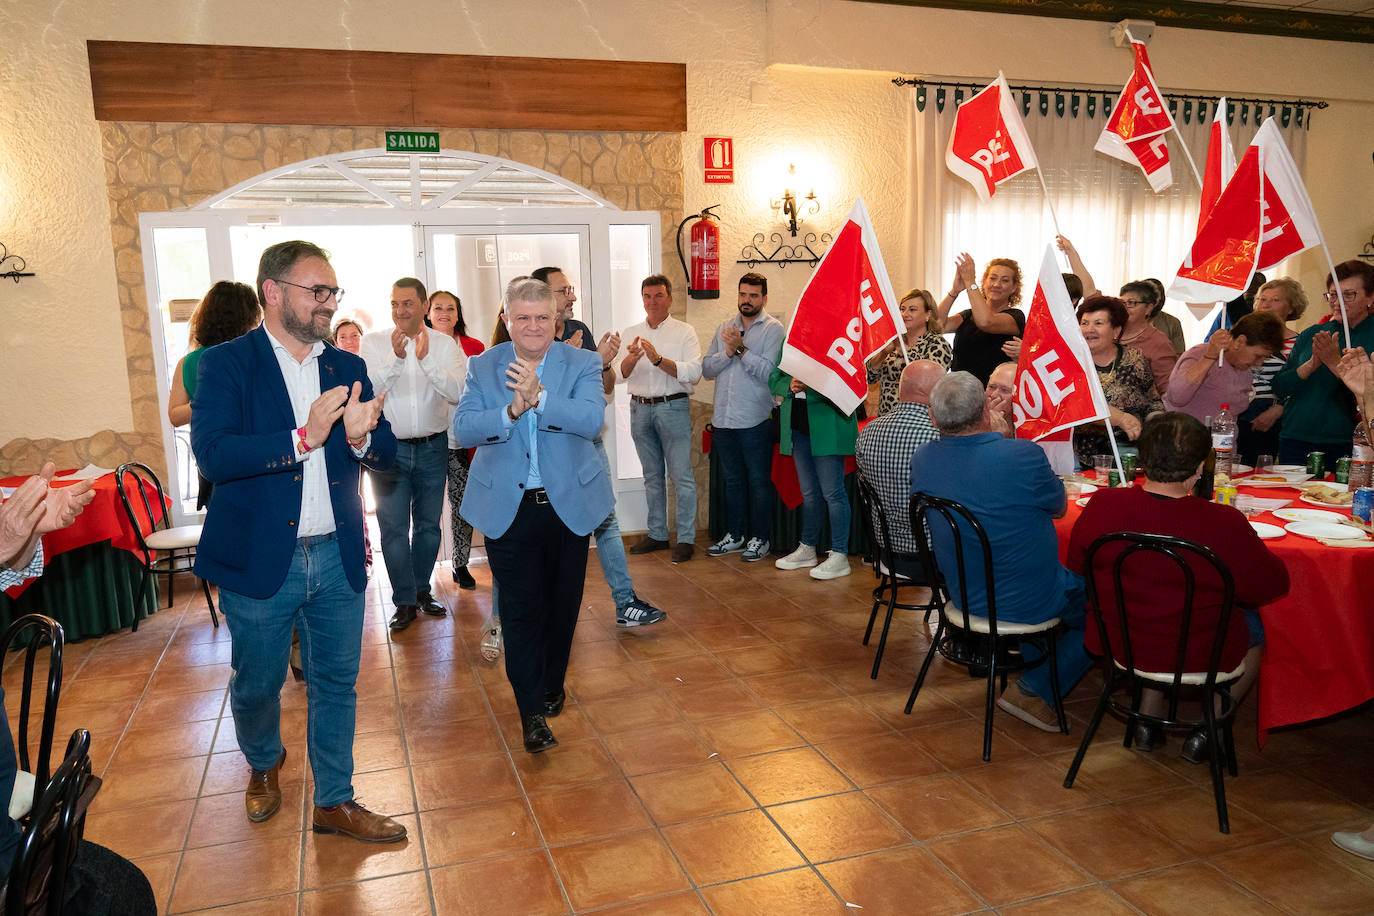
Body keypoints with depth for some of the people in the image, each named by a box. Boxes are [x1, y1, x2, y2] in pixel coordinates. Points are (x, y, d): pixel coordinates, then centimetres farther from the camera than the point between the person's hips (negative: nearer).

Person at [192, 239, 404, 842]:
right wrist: (303, 438, -26)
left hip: (337, 558, 4)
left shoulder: (346, 368, 7)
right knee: (257, 684, 15)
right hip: (260, 560, -3)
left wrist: (359, 436, -19)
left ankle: (334, 801, 29)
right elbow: (212, 453, -20)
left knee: (336, 683, 12)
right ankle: (263, 764, 46)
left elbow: (387, 455, 3)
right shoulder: (228, 364, -6)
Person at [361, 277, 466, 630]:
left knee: (428, 524, 12)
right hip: (388, 447, -1)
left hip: (432, 447, 1)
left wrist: (426, 360, -25)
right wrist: (396, 359, -24)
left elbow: (459, 393, -14)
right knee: (394, 528, 0)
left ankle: (422, 590, 29)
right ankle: (404, 601, 11)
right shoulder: (374, 342, -1)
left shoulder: (445, 344, -1)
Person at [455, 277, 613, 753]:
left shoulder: (582, 364, -2)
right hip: (508, 508, -1)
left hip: (568, 504, 1)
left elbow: (592, 420, -18)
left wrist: (539, 396, -31)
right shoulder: (482, 367, 1)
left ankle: (552, 686, 36)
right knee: (520, 609, 0)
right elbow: (463, 427, -11)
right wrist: (510, 412, -28)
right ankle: (532, 711, 10)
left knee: (562, 603, 14)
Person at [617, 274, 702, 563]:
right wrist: (631, 358, -20)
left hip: (673, 407, -4)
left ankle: (686, 538, 3)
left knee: (681, 476, -4)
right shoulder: (631, 333, 11)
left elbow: (693, 372, -13)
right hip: (640, 408, 4)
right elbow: (620, 374, 1)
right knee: (652, 476, 12)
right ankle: (657, 534, 22)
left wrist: (658, 359, -22)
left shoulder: (684, 332, -1)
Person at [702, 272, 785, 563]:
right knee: (732, 480, 15)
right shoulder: (725, 327, 12)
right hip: (724, 418, 5)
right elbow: (706, 368, 5)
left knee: (758, 481, 3)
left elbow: (769, 372, -17)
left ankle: (759, 538, 15)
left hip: (755, 420, -5)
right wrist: (727, 352, -10)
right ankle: (734, 535, 26)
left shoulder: (773, 329, -4)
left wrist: (741, 348, -18)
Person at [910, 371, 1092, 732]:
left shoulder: (922, 459, -9)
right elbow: (1059, 507, -3)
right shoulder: (1023, 455, -25)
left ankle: (1034, 662, 40)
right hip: (1027, 602, -7)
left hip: (961, 596, 7)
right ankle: (1035, 691, 11)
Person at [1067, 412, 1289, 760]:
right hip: (1198, 654, -3)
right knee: (1257, 626, 27)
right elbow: (1274, 585, -11)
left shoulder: (1101, 507, -20)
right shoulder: (1224, 525, -29)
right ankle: (1206, 732, 27)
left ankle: (1148, 718, 32)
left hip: (1119, 642, 3)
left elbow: (1076, 568, -1)